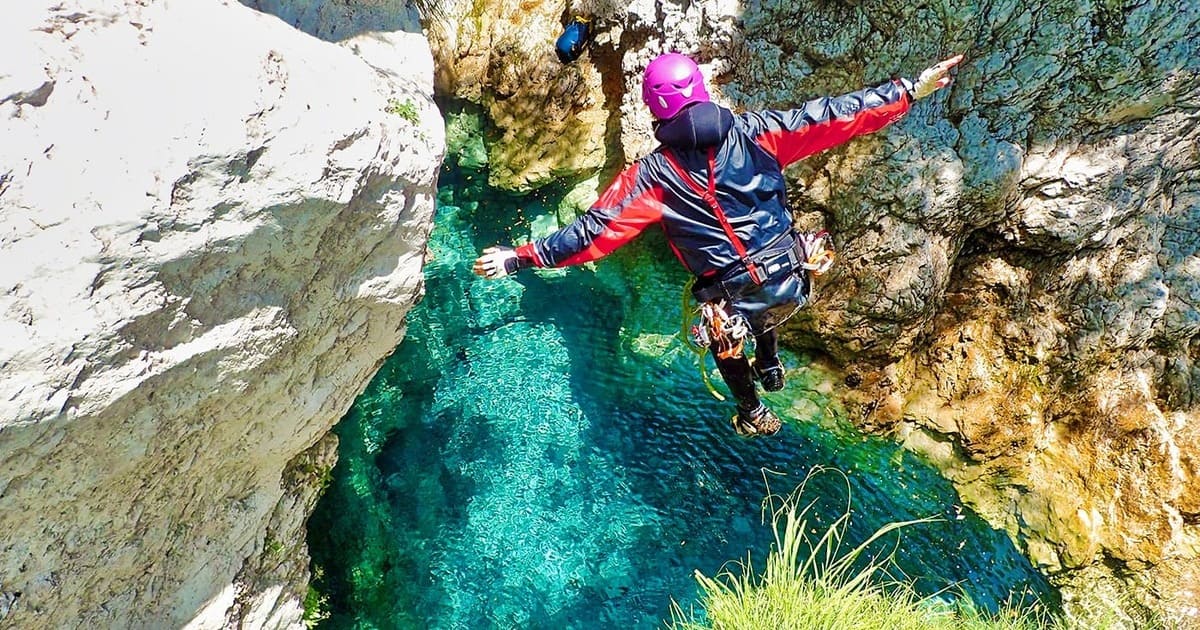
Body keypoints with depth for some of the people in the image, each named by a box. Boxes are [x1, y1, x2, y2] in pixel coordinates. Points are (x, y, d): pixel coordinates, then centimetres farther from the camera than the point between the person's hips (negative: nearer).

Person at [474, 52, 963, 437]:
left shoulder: (653, 174, -11)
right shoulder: (755, 131, -7)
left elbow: (596, 230, -13)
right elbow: (830, 116, -4)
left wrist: (523, 258, -6)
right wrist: (910, 90, 6)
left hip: (734, 304, -2)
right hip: (791, 282, 2)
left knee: (725, 341, 36)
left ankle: (753, 413, 52)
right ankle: (770, 365, 54)